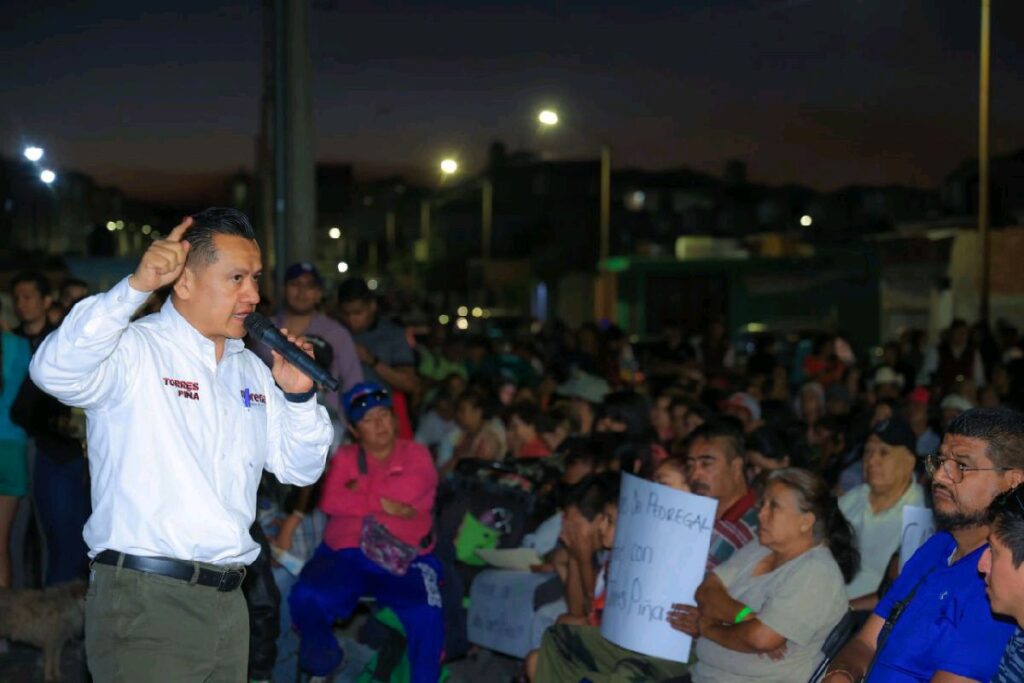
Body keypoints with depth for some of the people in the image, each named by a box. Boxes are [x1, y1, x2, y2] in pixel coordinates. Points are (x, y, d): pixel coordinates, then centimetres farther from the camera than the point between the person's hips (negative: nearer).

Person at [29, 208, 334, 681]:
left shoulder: (252, 371, 16)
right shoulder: (134, 350, -7)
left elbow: (300, 470, 16)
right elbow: (55, 371, -27)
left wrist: (299, 397, -1)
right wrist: (136, 287, -31)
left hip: (228, 601, 7)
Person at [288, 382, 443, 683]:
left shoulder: (416, 455, 13)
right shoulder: (344, 458, 18)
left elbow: (405, 491, -9)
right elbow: (330, 501, -1)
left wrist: (359, 491, 3)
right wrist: (383, 503, -6)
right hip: (344, 556, 2)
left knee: (426, 615, -29)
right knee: (306, 598, -27)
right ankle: (323, 656, 0)